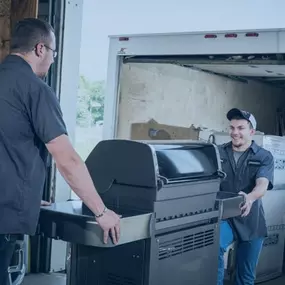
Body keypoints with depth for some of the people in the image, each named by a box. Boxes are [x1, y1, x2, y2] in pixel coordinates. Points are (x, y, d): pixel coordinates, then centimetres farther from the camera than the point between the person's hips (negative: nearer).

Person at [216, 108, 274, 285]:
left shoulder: (264, 156, -3)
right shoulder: (219, 153, 3)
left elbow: (262, 185, -19)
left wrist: (249, 198, -41)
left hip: (251, 221, 0)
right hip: (224, 217, 0)